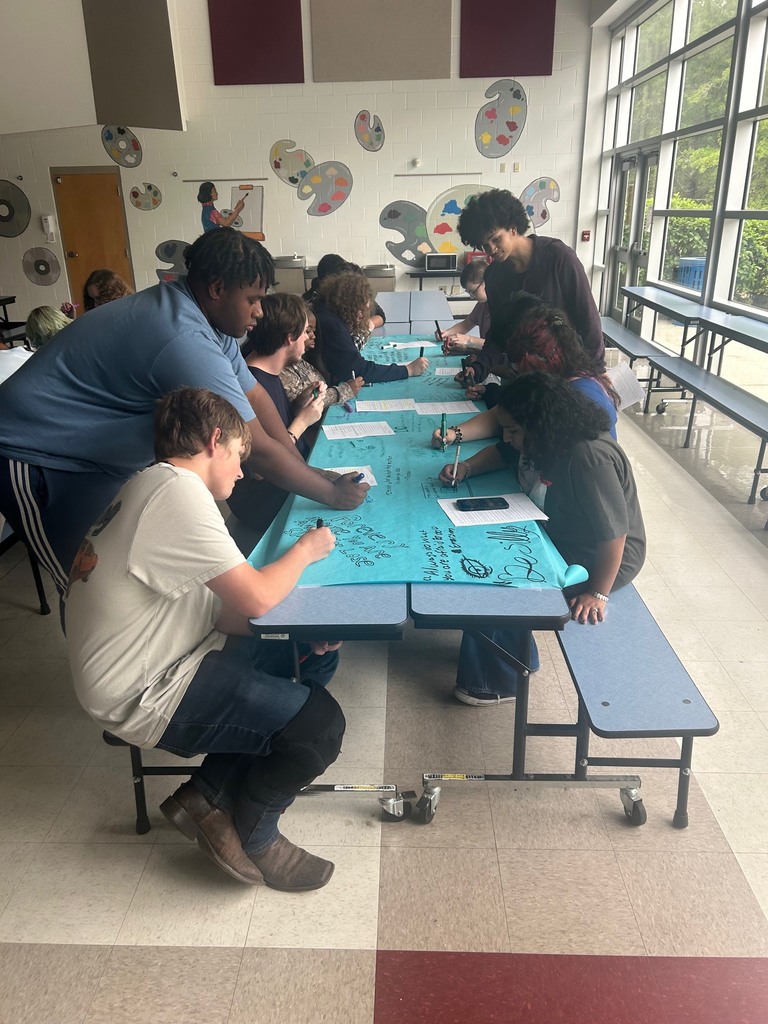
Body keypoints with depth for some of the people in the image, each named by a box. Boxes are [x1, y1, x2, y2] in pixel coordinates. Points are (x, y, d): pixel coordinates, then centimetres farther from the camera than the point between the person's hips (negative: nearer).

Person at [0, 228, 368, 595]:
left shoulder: (206, 316, -1)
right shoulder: (186, 341, -32)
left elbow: (254, 396, 3)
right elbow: (258, 449, -28)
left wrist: (305, 470, -5)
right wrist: (331, 492, -16)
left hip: (93, 454, 10)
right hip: (35, 459, -9)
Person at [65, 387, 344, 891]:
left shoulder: (155, 488, 12)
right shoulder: (178, 490, -21)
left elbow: (220, 610, 9)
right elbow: (255, 597, -24)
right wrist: (305, 550, -4)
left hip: (160, 659, 11)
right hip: (145, 695, -10)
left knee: (318, 659, 10)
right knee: (320, 724, -15)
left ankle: (209, 794, 12)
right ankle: (252, 836, 12)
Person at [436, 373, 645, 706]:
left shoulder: (590, 458, -32)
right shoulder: (553, 438, -3)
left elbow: (614, 532, -31)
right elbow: (503, 453, 14)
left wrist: (597, 595, -25)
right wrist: (467, 468, -4)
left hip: (600, 561, -10)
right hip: (565, 538, 10)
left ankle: (497, 683, 6)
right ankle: (517, 655, 20)